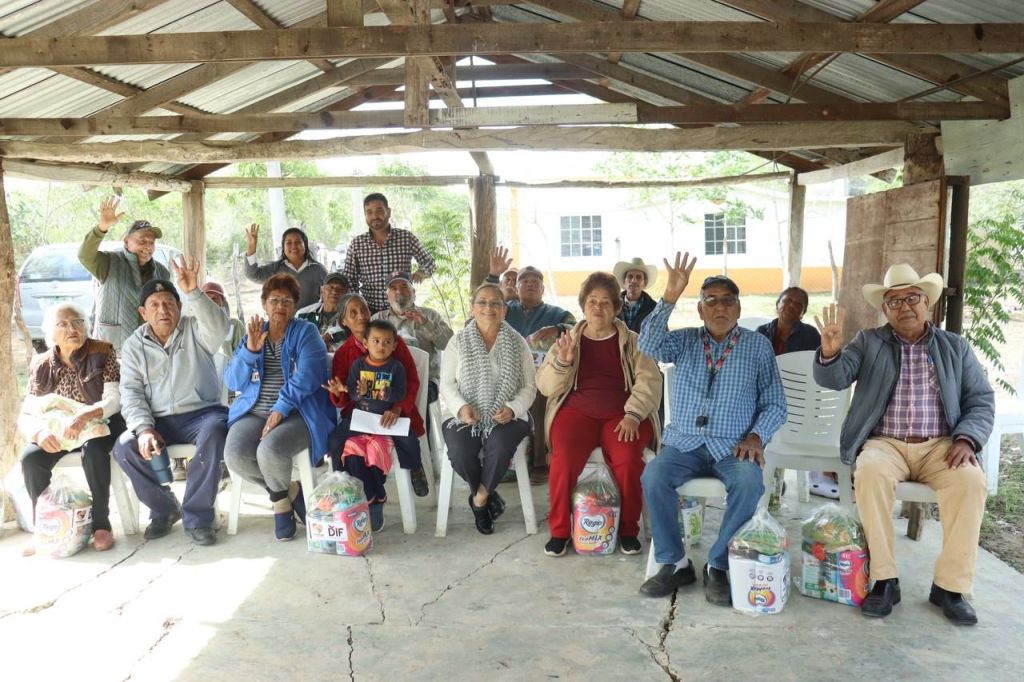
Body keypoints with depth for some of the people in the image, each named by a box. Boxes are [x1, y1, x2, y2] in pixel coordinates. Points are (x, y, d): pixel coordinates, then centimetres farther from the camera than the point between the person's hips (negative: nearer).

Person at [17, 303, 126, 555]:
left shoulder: (103, 352, -6)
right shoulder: (41, 365, 4)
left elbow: (114, 400, -15)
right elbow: (25, 416, -1)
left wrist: (85, 416, -35)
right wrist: (39, 432, -25)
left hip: (99, 424, -3)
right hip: (57, 430, 4)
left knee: (93, 450, -35)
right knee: (30, 457, -24)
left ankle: (101, 525, -23)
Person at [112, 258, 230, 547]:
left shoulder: (194, 330, 3)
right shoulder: (134, 345, 10)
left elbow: (218, 327, -22)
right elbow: (131, 392, 2)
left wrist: (193, 292, -36)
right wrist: (144, 428, -15)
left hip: (202, 413, -3)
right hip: (159, 420, 3)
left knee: (214, 433, -35)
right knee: (124, 447, -23)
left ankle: (196, 517, -23)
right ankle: (164, 508, 1)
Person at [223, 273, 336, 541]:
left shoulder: (306, 332, 6)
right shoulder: (253, 333, 18)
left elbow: (306, 376, -10)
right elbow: (233, 381, 8)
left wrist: (280, 409, -20)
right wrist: (250, 349, -8)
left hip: (297, 413, -4)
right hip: (254, 412, 4)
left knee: (269, 450, -33)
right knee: (235, 455, -25)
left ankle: (279, 498, 3)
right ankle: (288, 492, 1)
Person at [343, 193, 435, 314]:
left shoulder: (407, 238, 3)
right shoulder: (356, 244, 5)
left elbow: (429, 262, 11)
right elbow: (350, 281, 8)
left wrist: (421, 272, -10)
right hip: (370, 311, 0)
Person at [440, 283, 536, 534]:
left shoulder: (517, 343, 5)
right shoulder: (458, 342, 6)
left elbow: (529, 387, 4)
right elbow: (447, 383, 4)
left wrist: (512, 408, -15)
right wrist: (461, 407, -15)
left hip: (506, 417, 0)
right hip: (467, 417, 1)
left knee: (499, 446, -33)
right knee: (460, 452, -29)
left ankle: (479, 498, -4)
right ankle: (488, 496, 3)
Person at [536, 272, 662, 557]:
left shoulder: (631, 341, 11)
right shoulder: (568, 341, 14)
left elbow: (649, 380, 0)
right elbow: (546, 386, 9)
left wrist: (633, 416, -16)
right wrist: (561, 362, -11)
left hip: (622, 414, 0)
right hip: (577, 410, 1)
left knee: (628, 460, -29)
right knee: (563, 460, -28)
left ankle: (629, 529, -5)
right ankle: (559, 530, -7)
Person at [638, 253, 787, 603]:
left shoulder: (758, 345, 8)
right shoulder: (685, 340, 10)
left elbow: (775, 404, 7)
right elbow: (649, 345, -12)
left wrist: (756, 436, -11)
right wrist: (670, 297, -19)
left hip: (733, 446, -1)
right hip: (684, 442, 1)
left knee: (750, 483, -31)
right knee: (653, 477, -27)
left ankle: (718, 566, -15)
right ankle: (674, 563, -11)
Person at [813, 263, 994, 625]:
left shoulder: (956, 347, 12)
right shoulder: (868, 342, 7)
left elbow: (981, 401, 9)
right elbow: (833, 378, -6)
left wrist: (967, 439, -10)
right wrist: (830, 353, -29)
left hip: (940, 446, 1)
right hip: (884, 443, -1)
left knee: (970, 480, -29)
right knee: (871, 474, -34)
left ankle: (950, 585, -15)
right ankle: (884, 580, -21)